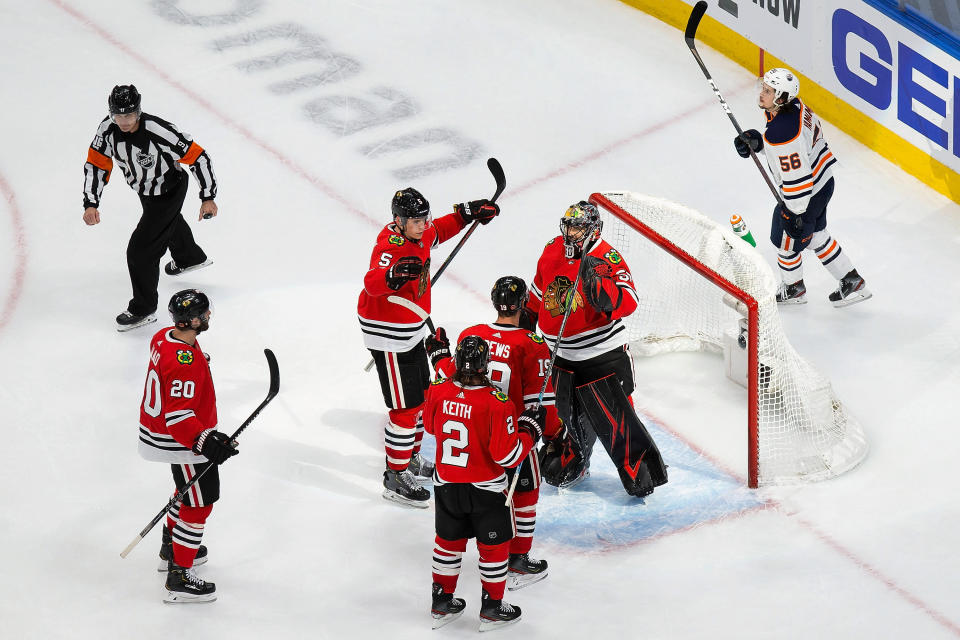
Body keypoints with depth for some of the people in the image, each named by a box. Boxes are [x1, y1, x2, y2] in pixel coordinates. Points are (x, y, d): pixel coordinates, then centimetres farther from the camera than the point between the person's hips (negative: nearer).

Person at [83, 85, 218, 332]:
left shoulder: (159, 132, -39)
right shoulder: (108, 129, -22)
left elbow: (197, 156, -29)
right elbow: (96, 164, -11)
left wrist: (208, 197, -24)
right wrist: (91, 204, -20)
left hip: (170, 190, -7)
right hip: (146, 191, 7)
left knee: (140, 250, -10)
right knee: (169, 222, 36)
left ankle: (143, 310, 8)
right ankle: (191, 257, 67)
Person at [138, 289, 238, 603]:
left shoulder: (164, 336, -3)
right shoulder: (185, 363, -33)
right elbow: (178, 417, -35)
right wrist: (206, 442, -41)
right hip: (181, 444, -10)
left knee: (188, 489, 30)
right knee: (199, 503, -2)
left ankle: (172, 548, 48)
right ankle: (179, 578, 2)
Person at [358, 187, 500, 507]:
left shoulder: (419, 234, -2)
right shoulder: (390, 247, -29)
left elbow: (440, 231, 24)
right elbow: (372, 283, -48)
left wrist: (468, 213, 16)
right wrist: (394, 275, -67)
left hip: (413, 329, 10)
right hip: (390, 336, -10)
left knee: (421, 395, 22)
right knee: (405, 406, -6)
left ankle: (411, 456, 41)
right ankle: (395, 478, 4)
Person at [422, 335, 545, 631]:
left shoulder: (438, 391, -14)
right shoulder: (496, 404, -26)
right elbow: (507, 454, -23)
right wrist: (531, 429, -8)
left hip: (446, 484, 4)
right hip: (486, 490, -4)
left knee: (449, 540, 21)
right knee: (494, 545, 14)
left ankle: (441, 604, 33)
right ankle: (492, 608, 24)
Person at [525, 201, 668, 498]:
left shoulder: (607, 258, -17)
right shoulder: (552, 251, 3)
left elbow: (627, 303, -30)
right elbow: (539, 291, 21)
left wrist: (598, 281, -44)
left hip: (603, 355, -6)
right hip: (562, 356, 6)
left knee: (613, 416, -7)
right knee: (568, 414, 17)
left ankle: (642, 471, 5)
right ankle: (570, 464, 37)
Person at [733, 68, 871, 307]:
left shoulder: (780, 134, -36)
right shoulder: (796, 106, -7)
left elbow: (796, 178, -32)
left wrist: (796, 214, -20)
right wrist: (757, 142, 2)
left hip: (804, 197, -9)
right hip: (822, 182, 9)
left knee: (786, 240, 17)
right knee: (816, 236, 27)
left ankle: (793, 289, 42)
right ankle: (853, 283, 37)